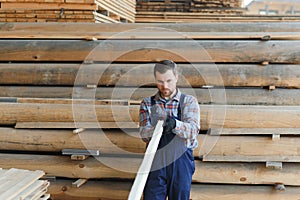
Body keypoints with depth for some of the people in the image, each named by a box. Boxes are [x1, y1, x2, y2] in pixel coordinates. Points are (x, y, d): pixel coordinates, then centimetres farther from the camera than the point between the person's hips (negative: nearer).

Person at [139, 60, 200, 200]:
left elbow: (193, 130, -12)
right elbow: (144, 134, -4)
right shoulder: (147, 103, 7)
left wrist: (175, 124, -33)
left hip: (181, 161, 0)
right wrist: (157, 128, -27)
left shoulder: (189, 101, 3)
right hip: (156, 161, 1)